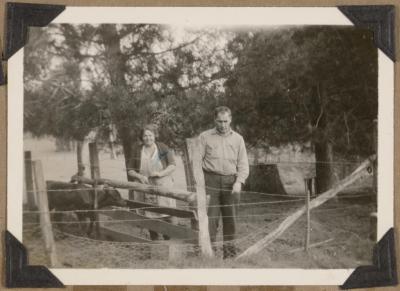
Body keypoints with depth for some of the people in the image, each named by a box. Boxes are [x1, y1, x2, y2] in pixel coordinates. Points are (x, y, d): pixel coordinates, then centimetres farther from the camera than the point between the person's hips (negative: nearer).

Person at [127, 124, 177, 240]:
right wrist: (139, 176, -13)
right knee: (150, 218, 6)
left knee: (167, 217, -6)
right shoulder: (137, 150, 2)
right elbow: (130, 170, 7)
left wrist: (161, 173, -15)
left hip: (163, 187, -1)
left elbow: (172, 165, 1)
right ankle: (154, 241, 19)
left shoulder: (163, 148, 0)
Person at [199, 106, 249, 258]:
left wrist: (239, 182, -7)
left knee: (230, 217, 6)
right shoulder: (205, 137, 6)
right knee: (210, 216, -7)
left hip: (231, 181, 2)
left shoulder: (238, 138, 11)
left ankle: (229, 249, 17)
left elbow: (243, 164, 9)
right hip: (211, 181, -2)